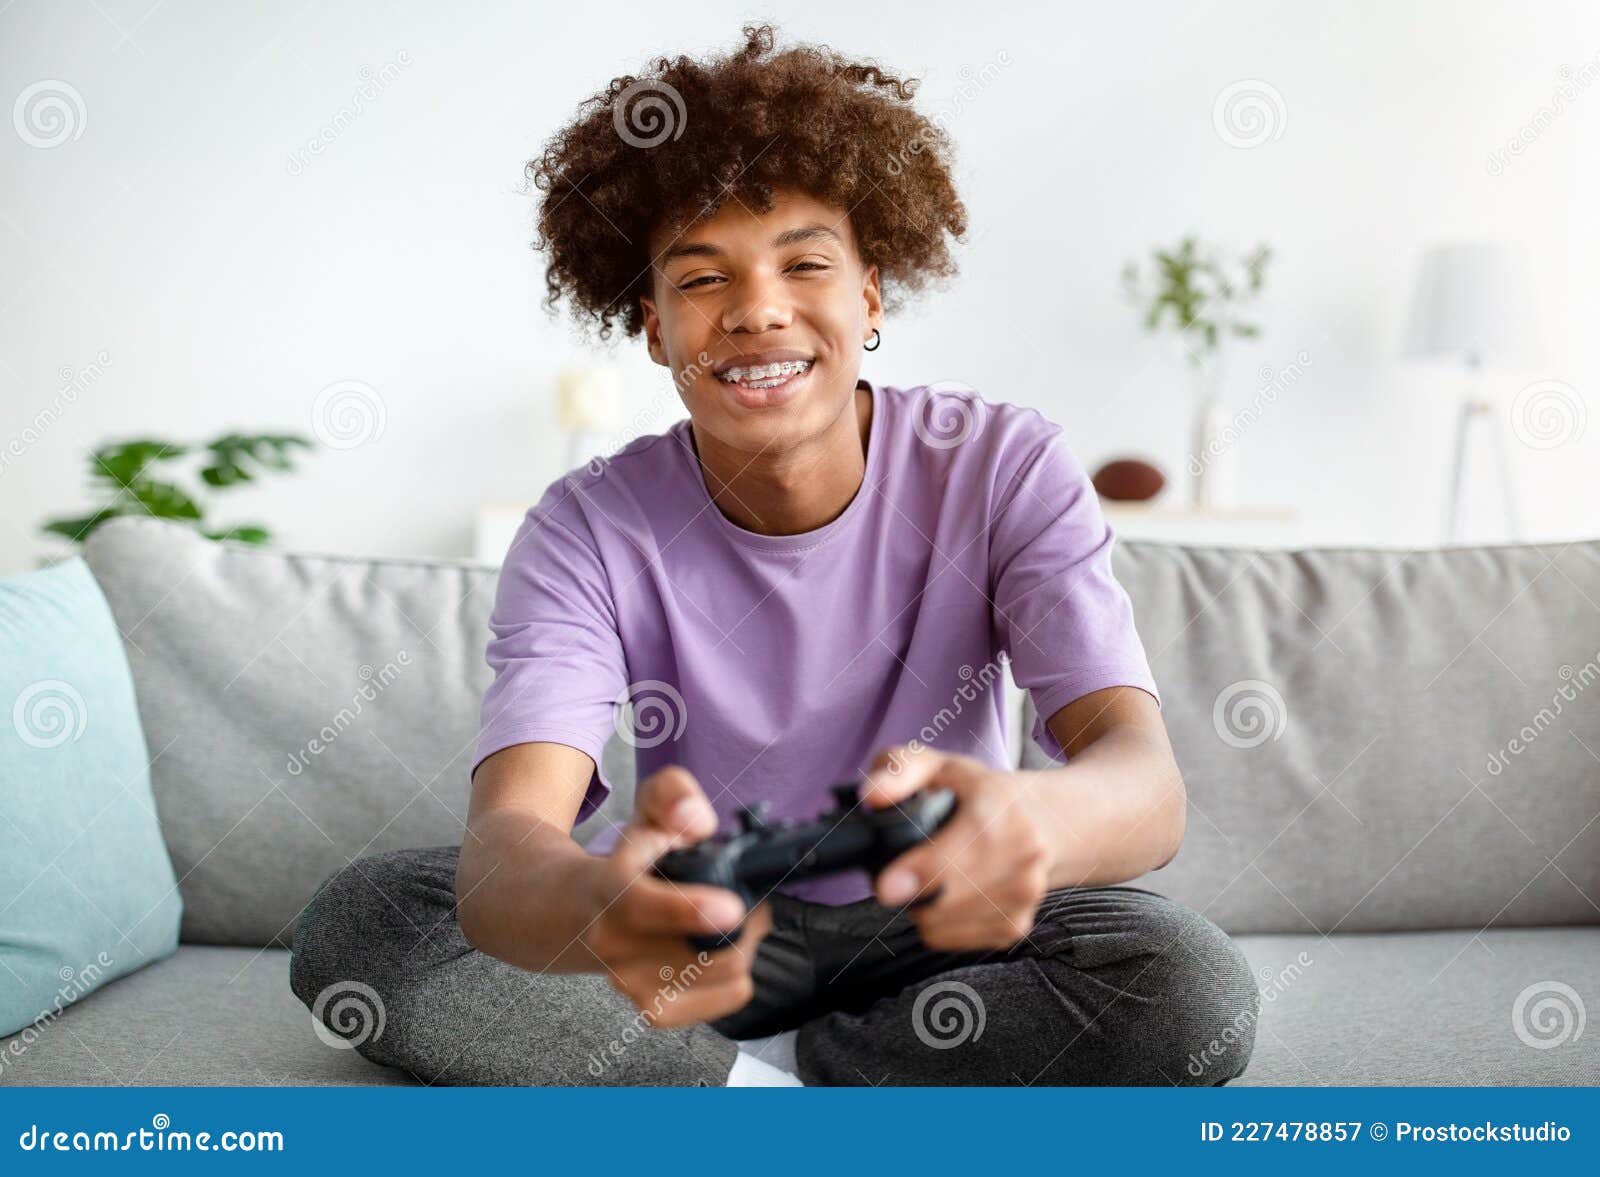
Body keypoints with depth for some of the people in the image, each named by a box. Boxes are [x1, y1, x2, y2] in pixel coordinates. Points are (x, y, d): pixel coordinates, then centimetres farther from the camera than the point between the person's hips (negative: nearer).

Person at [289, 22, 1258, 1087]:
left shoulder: (1006, 469, -16)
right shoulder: (591, 531, -16)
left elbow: (1148, 784, -30)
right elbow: (504, 843, -32)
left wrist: (1028, 819, -57)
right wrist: (602, 905, -59)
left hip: (937, 915, 0)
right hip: (708, 922, 1)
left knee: (1195, 989, -30)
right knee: (356, 920, -20)